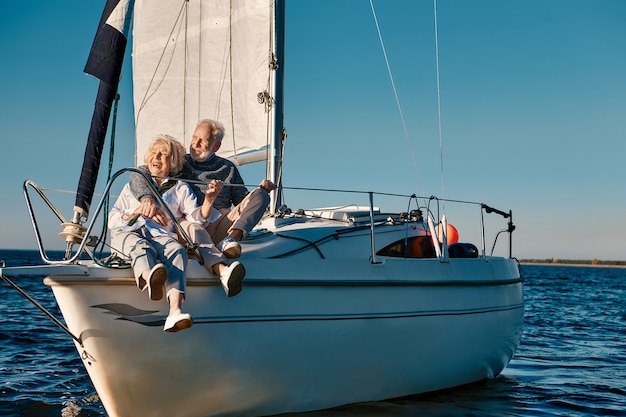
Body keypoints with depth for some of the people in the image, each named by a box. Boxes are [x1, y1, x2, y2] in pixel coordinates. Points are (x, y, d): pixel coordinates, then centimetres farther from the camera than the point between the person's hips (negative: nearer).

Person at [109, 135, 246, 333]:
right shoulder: (133, 185, 29)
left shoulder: (181, 188, 25)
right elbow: (112, 219, 20)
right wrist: (139, 211, 2)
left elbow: (197, 217, 8)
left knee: (177, 249, -36)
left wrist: (209, 199, -12)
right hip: (128, 233, 1)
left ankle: (175, 311, -60)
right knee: (141, 246, -37)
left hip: (161, 236, -1)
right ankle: (149, 278, -74)